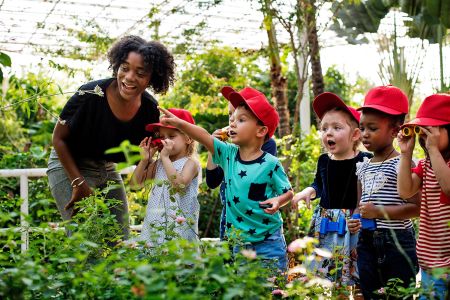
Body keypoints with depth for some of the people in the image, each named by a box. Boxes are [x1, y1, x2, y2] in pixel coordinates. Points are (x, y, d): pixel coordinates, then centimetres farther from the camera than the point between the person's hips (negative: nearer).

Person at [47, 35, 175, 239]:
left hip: (108, 170, 5)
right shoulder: (91, 95, -25)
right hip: (69, 165, -5)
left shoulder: (150, 109, -11)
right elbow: (58, 138, -13)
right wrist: (79, 183, -16)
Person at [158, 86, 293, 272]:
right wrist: (178, 123, -28)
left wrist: (277, 202, -25)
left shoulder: (270, 164, -13)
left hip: (267, 243, -4)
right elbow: (204, 137, -15)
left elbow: (288, 192, -4)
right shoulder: (228, 154, -2)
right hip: (239, 242, 4)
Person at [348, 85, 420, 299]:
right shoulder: (362, 167, 11)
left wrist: (379, 212, -22)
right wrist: (355, 221, 0)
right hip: (367, 242, 7)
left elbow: (417, 207, -17)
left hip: (397, 241, -7)